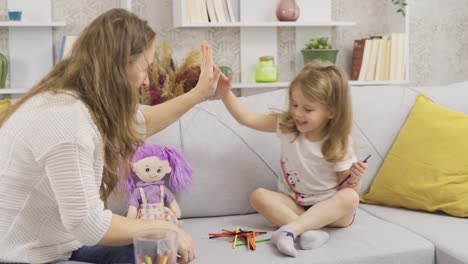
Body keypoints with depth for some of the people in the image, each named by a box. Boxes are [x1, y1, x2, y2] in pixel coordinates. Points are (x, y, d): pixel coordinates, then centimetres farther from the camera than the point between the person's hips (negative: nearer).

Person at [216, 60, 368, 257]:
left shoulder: (339, 145, -13)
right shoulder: (286, 125, -6)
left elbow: (347, 189, -6)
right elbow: (247, 118, -8)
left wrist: (354, 179, -29)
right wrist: (225, 93, -21)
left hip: (329, 209, -2)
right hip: (293, 205, 3)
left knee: (350, 198, -34)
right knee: (259, 196, -23)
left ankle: (290, 229, -43)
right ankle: (308, 230, -39)